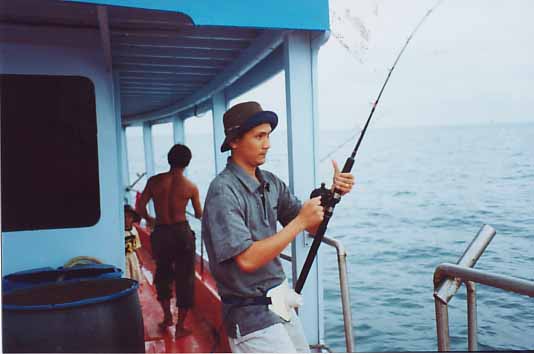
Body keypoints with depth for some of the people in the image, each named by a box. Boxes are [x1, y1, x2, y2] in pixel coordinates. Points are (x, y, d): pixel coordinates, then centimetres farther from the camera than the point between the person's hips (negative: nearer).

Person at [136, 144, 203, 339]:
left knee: (163, 273, 24)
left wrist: (149, 219, 18)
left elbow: (140, 207, -3)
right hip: (182, 232, -1)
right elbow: (199, 215, 5)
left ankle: (167, 316, 31)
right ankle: (180, 326, 15)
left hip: (160, 233, 2)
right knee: (185, 278, 9)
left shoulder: (155, 181, -4)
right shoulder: (191, 186, -5)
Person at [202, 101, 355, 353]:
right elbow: (247, 260, -26)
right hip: (251, 314, -8)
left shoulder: (271, 183, 3)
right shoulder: (223, 192, -19)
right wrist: (300, 221, -23)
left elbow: (313, 227, 8)